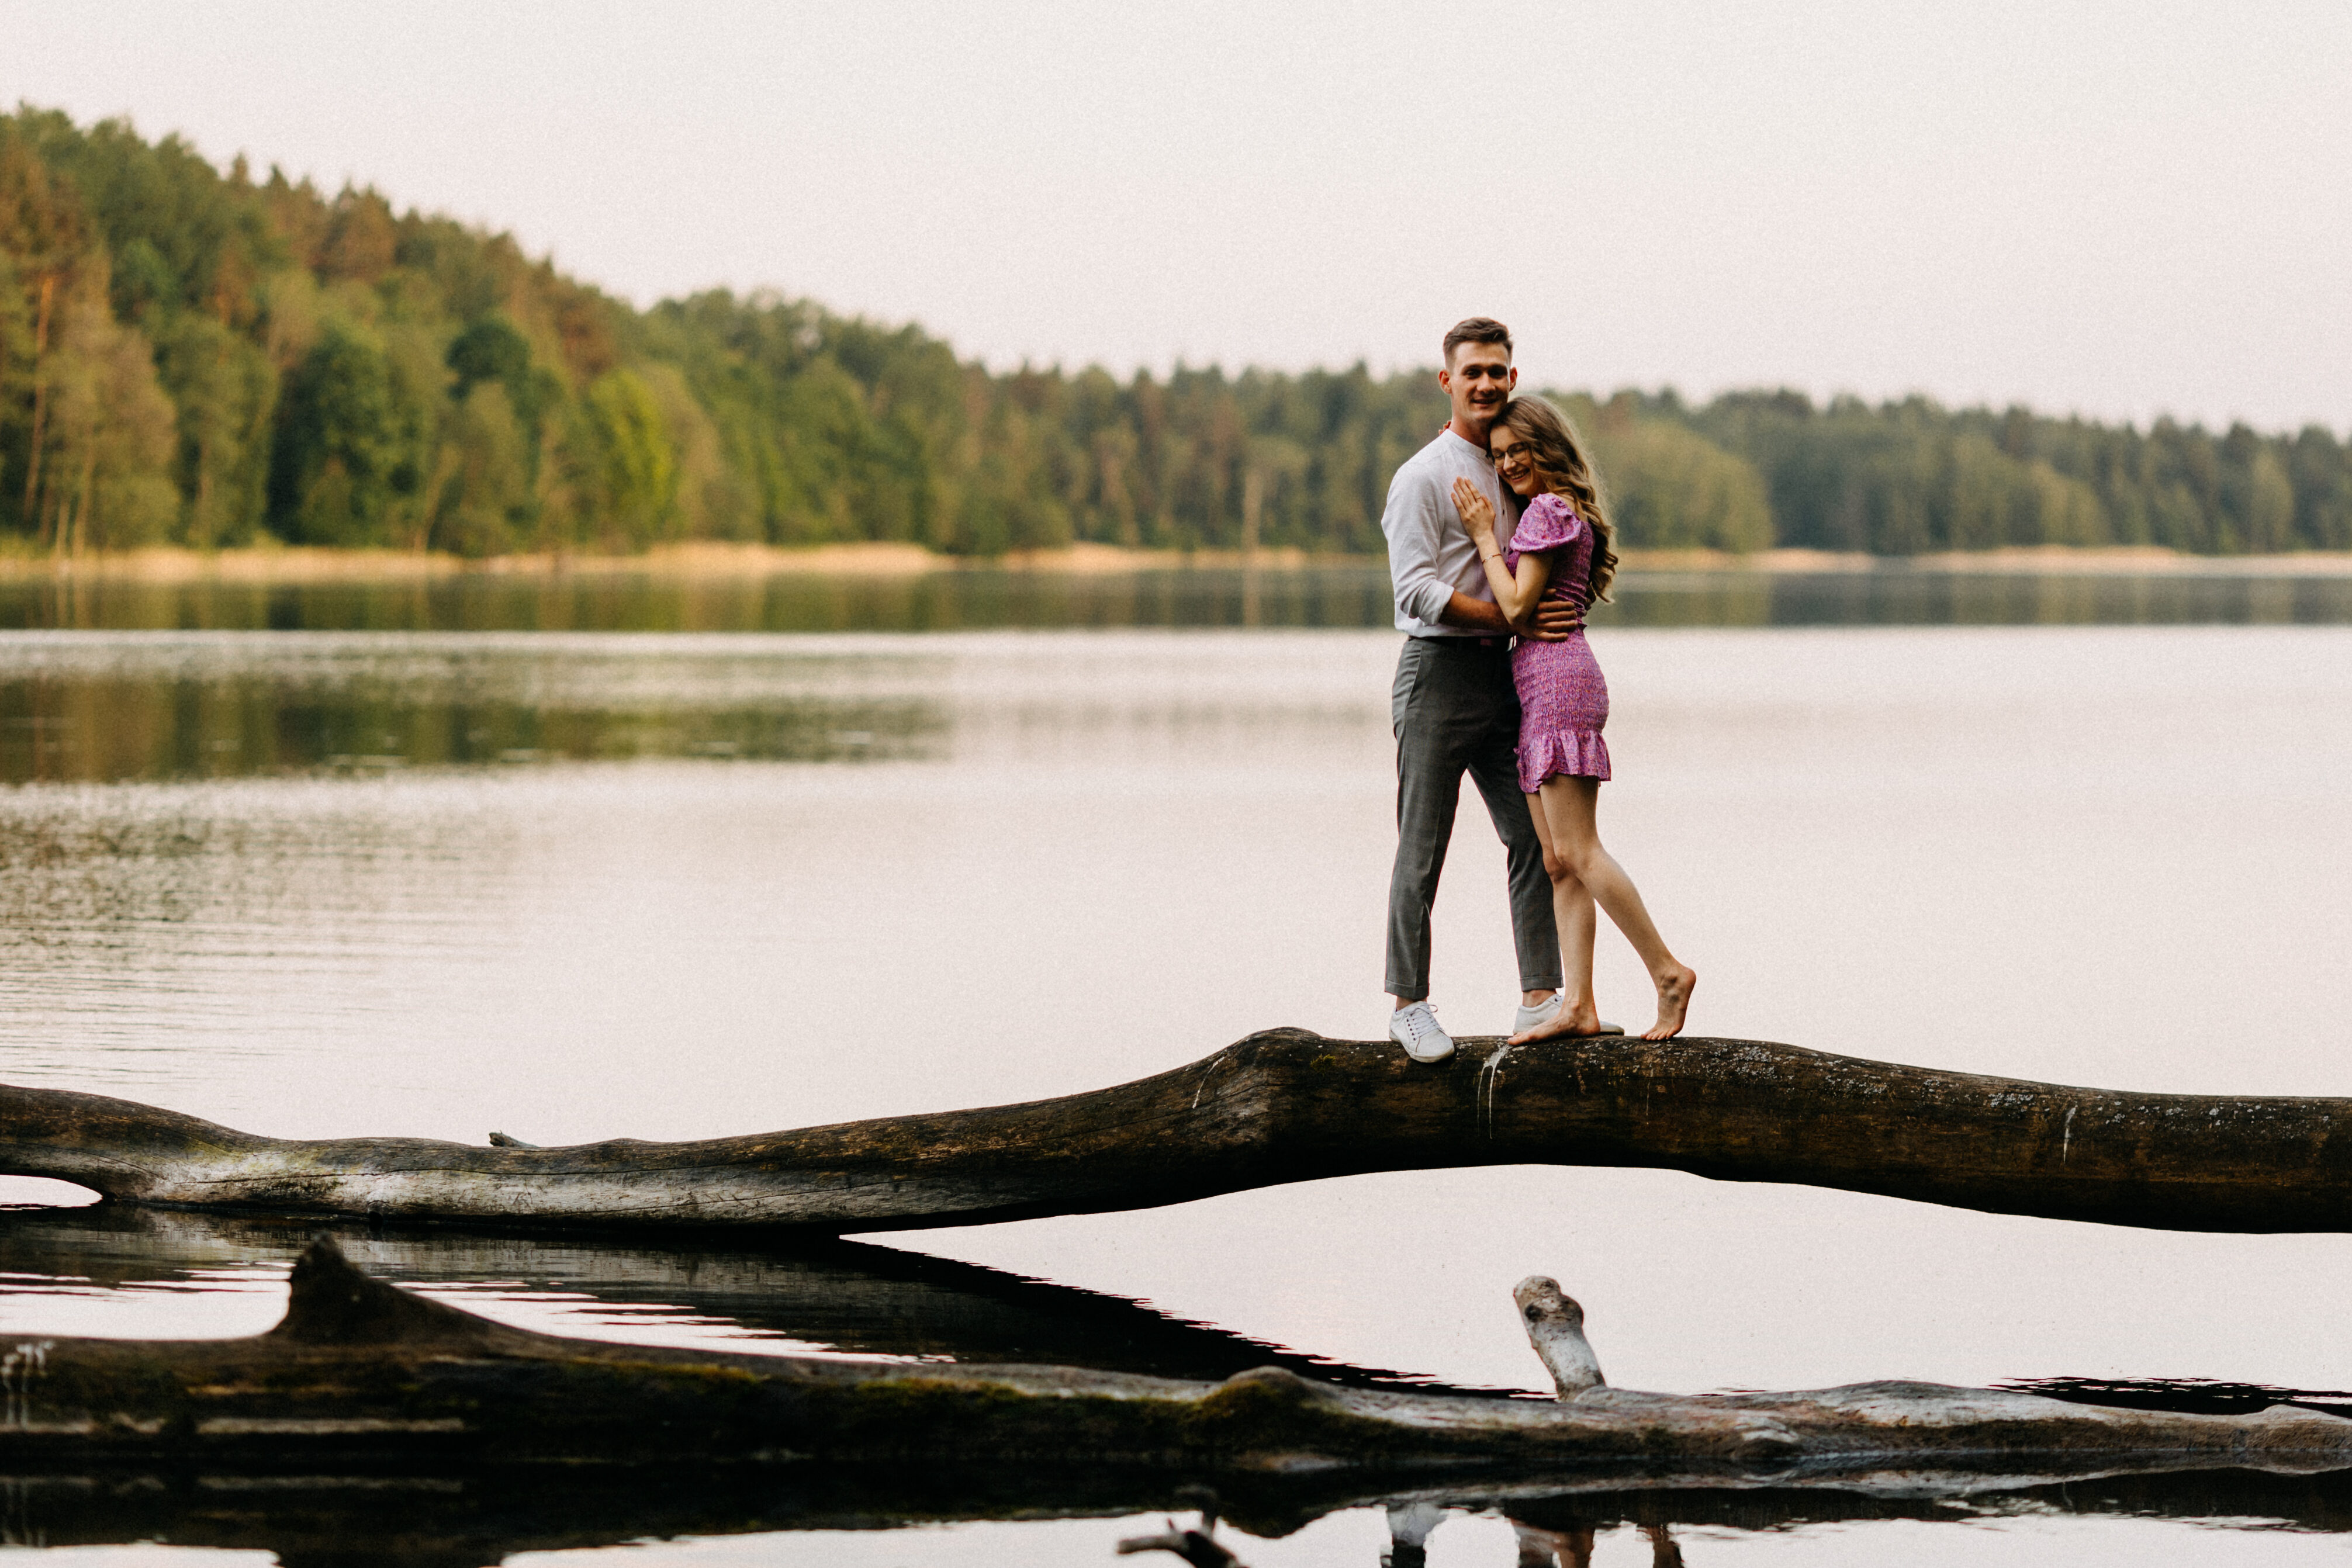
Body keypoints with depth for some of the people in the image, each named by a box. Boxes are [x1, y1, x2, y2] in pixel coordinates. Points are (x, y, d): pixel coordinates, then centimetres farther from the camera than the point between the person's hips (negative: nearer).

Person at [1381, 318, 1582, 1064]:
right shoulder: (1423, 478, -7)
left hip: (1501, 674, 7)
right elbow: (1416, 591, -15)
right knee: (1422, 849, -3)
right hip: (1438, 669, -7)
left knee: (1533, 836, 1)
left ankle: (1540, 1000, 2)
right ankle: (1408, 1002, 4)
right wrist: (1516, 619, -20)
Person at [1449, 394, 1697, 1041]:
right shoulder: (1567, 510, 21)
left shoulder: (1547, 510, -9)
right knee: (1557, 859, 4)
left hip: (1557, 679, -10)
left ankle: (1667, 971, -11)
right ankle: (1579, 1005, 0)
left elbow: (1517, 604, -12)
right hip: (1544, 689, 10)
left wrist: (1485, 535, -4)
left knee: (1577, 851, -12)